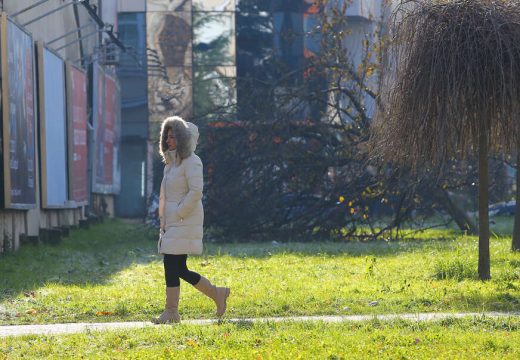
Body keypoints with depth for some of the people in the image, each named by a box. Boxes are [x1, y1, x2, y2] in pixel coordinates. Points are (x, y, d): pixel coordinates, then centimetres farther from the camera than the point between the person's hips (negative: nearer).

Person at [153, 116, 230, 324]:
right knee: (178, 269, 8)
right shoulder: (171, 162, 17)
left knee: (173, 266, -10)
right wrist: (163, 217, 15)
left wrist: (178, 214, -17)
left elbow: (196, 192, -20)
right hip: (171, 222, 9)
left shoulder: (191, 161, -10)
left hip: (185, 222, -9)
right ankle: (217, 294, 20)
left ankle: (171, 312, -6)